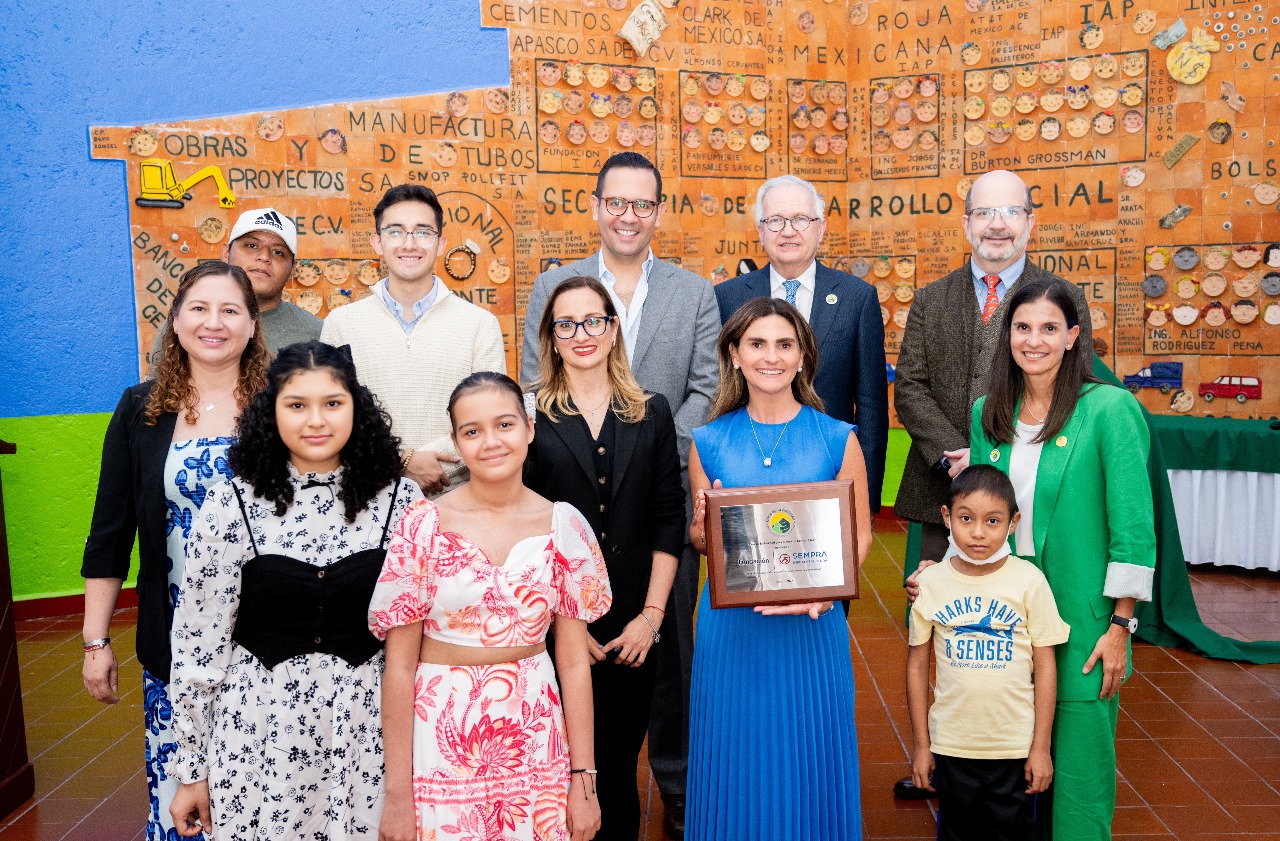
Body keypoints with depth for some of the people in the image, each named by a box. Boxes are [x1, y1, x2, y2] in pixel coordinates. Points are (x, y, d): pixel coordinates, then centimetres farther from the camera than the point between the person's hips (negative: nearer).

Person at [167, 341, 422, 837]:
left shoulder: (400, 502, -5)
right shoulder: (232, 505, -8)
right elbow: (198, 642, -2)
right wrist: (192, 769, 2)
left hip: (367, 727, 1)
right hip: (260, 727, 0)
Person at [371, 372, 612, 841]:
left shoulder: (563, 526, -4)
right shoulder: (423, 526, -9)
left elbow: (574, 661, 0)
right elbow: (399, 667, -6)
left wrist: (584, 777, 0)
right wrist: (397, 794, -6)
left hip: (537, 746, 2)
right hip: (441, 742, -1)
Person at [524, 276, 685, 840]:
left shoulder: (652, 413, 5)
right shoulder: (531, 415, -2)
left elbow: (669, 520, 4)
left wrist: (651, 614, -3)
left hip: (632, 631, 2)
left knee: (619, 766, 11)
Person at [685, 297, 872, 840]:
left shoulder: (838, 439, -1)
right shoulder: (708, 442, 2)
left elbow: (859, 535, 1)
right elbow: (698, 537, 10)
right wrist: (704, 526, -13)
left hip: (812, 627, -1)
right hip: (731, 627, 1)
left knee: (807, 761, 10)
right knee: (737, 762, 12)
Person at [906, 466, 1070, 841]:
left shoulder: (1029, 581, -9)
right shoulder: (931, 582, -6)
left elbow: (1045, 668, -4)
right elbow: (917, 665, 1)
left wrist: (1041, 747, -4)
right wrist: (921, 744, 2)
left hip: (1016, 746, -1)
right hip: (952, 745, 1)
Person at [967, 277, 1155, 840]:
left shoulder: (1111, 409, -9)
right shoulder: (987, 414, 6)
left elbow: (1133, 528, -9)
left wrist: (1121, 625, -10)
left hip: (1082, 623, -4)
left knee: (1077, 766, 5)